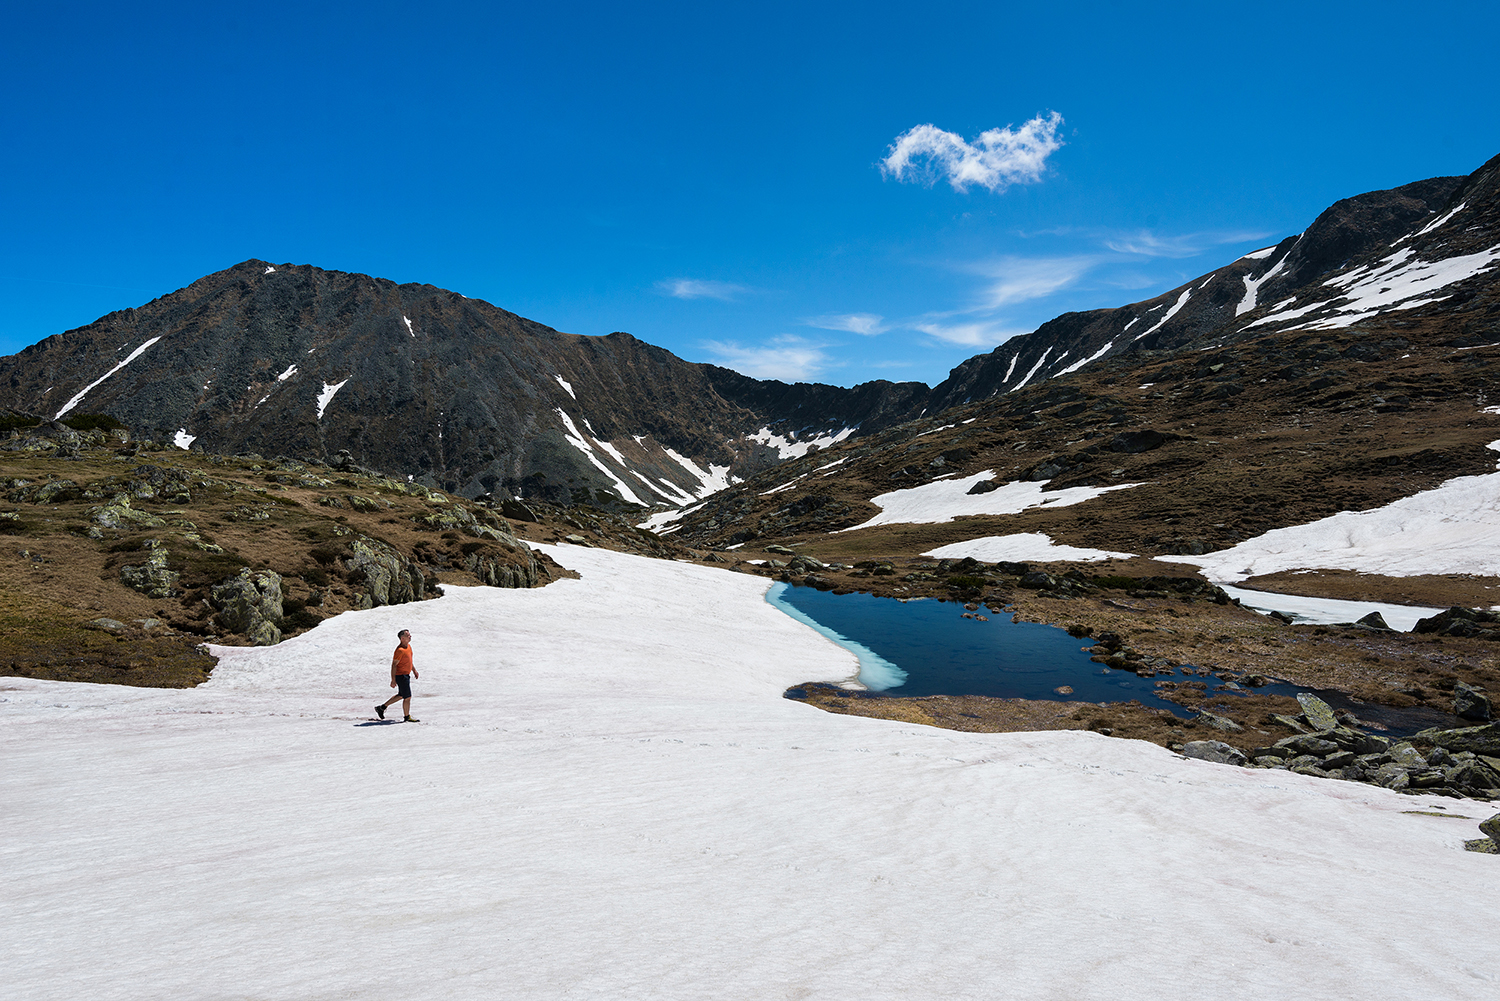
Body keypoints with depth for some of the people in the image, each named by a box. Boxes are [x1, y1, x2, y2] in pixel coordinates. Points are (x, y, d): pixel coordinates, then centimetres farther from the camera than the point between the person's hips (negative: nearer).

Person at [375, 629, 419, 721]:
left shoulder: (408, 646, 7)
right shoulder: (400, 650, -22)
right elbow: (394, 665, -21)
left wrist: (414, 670, 23)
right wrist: (393, 680, -21)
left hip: (406, 675, 10)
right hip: (401, 676, -10)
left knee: (401, 695, 21)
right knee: (407, 697, -1)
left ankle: (382, 707, 32)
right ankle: (407, 717, 13)